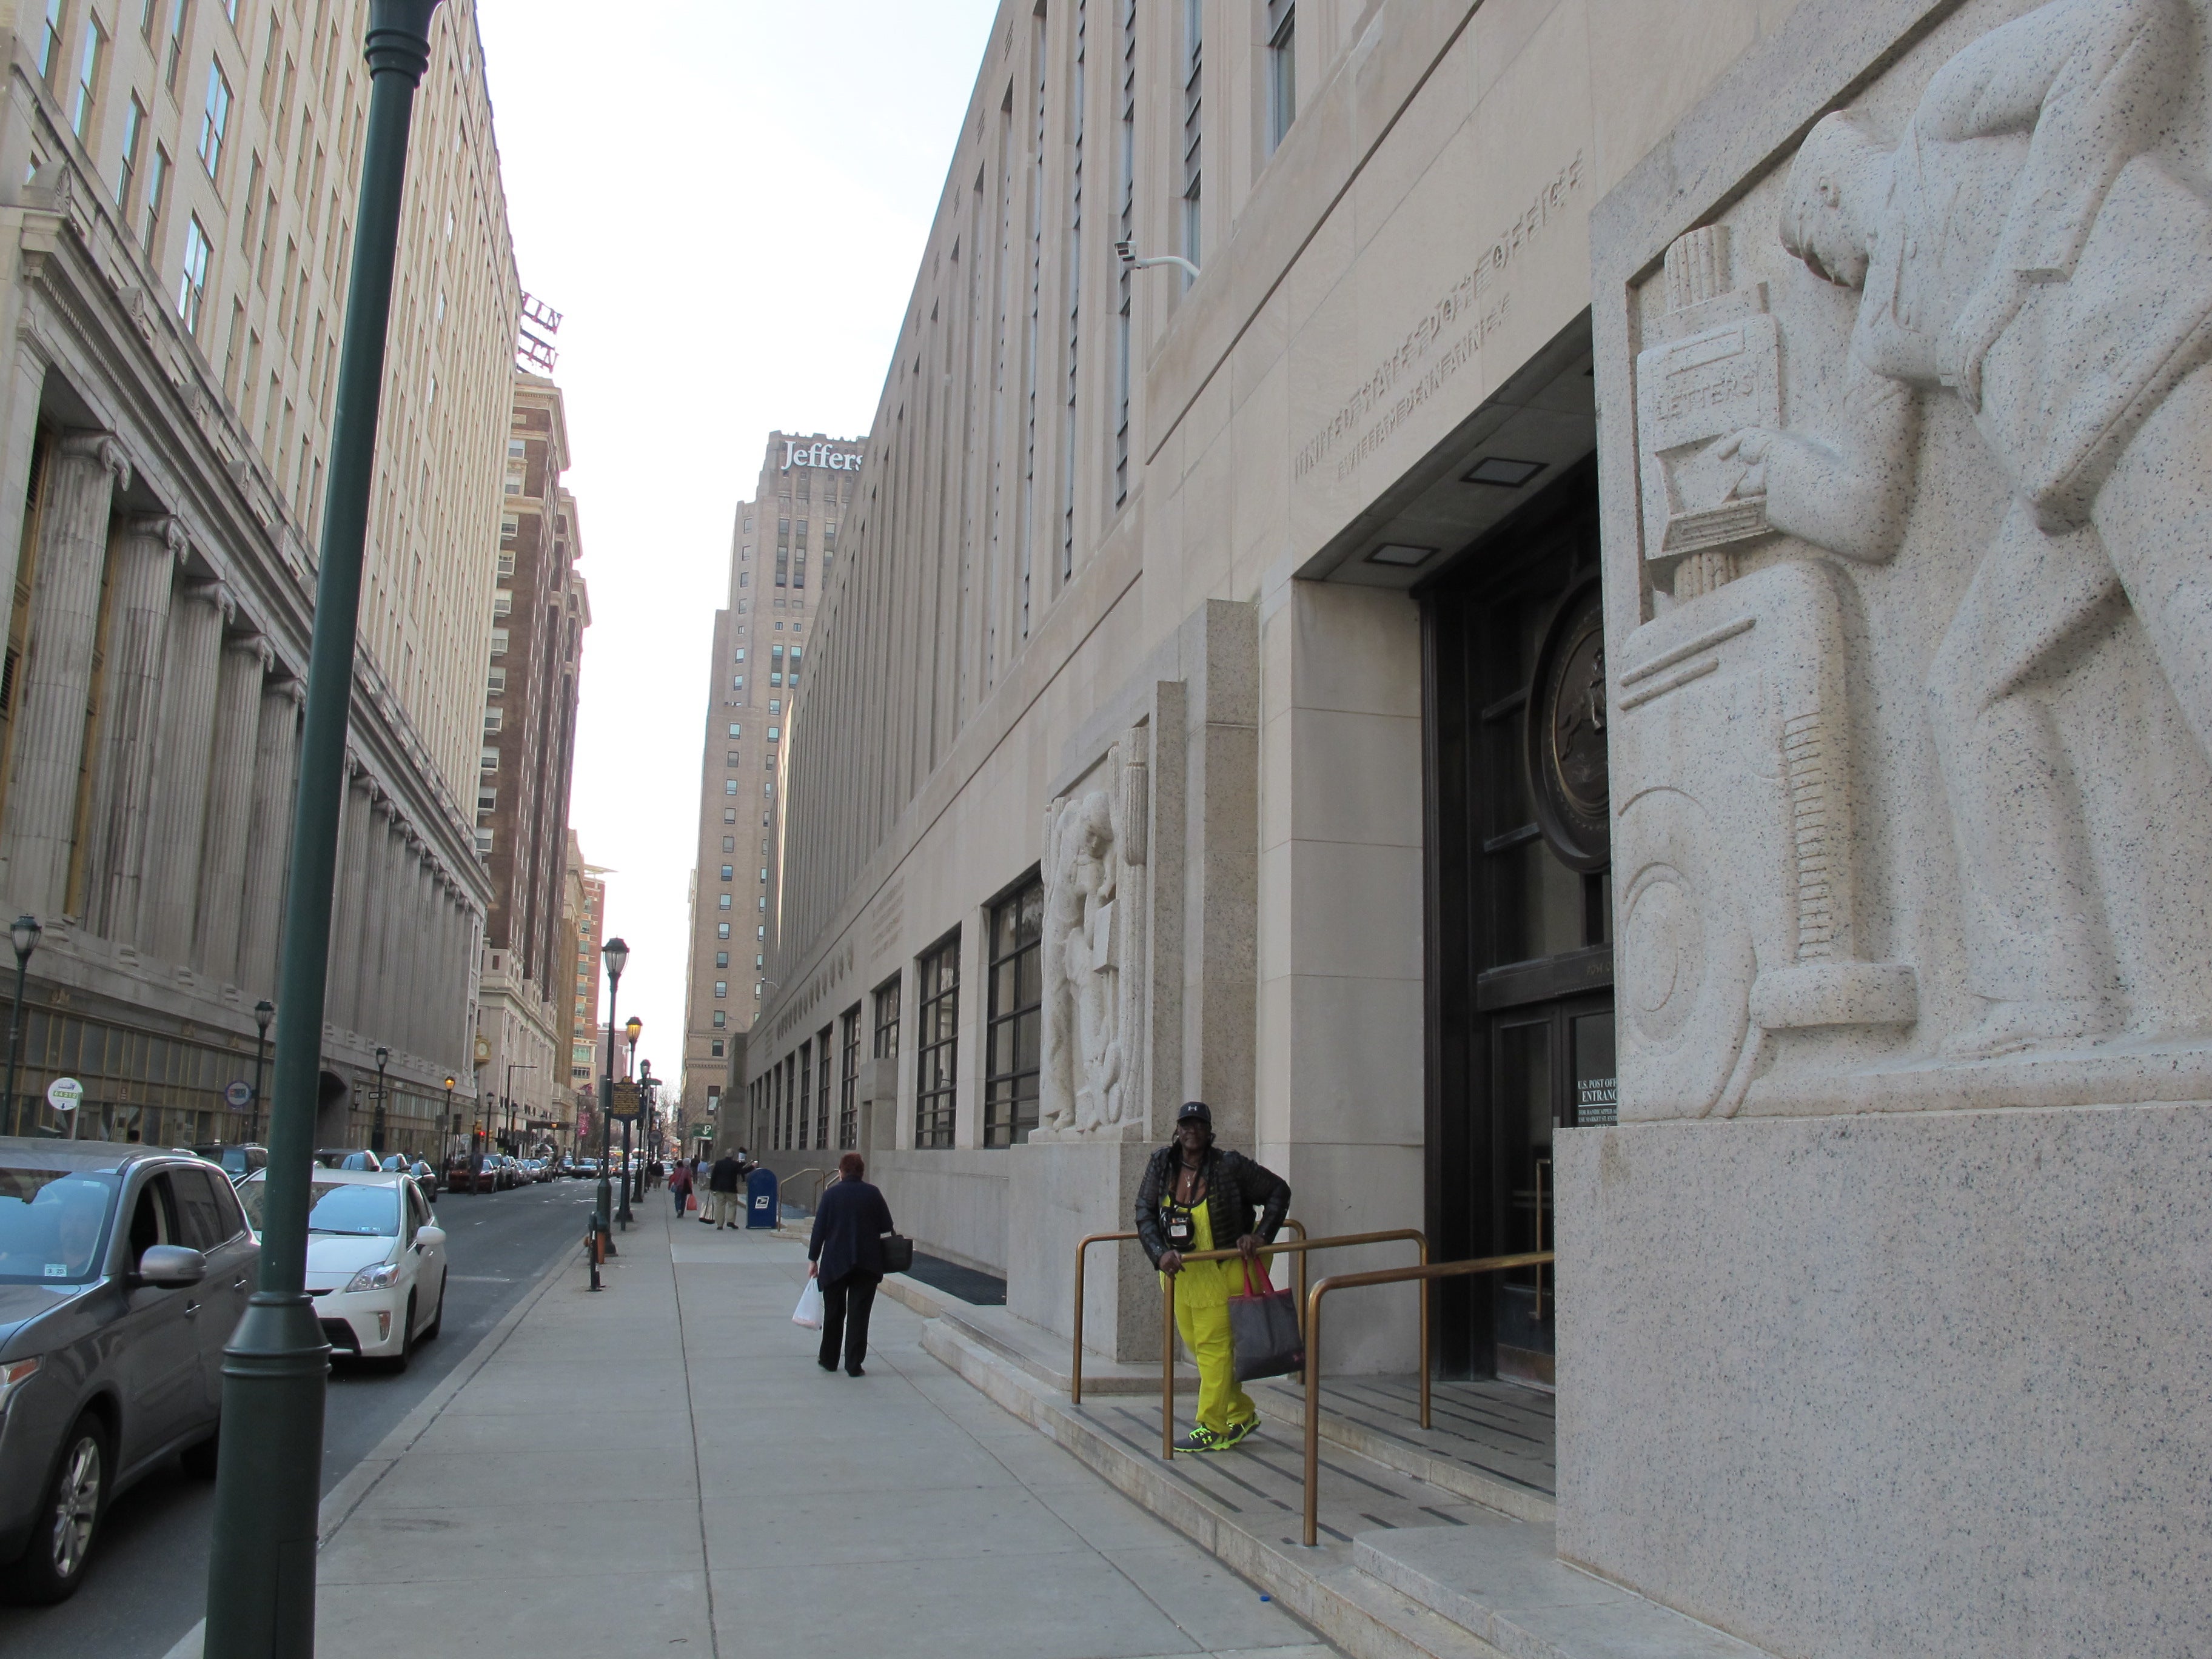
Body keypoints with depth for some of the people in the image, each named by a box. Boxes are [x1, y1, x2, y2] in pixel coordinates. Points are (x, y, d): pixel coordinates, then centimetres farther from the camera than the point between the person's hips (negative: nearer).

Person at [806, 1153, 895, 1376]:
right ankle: (854, 1365, 2)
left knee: (834, 1313, 15)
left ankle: (829, 1359, 25)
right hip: (867, 1264, 0)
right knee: (859, 1315, 3)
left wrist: (813, 1259, 2)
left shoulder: (831, 1194, -5)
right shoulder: (873, 1194, -3)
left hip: (835, 1263, 0)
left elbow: (819, 1229, -5)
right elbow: (887, 1226, 1)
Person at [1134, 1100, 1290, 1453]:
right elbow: (1144, 1212, -6)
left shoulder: (1230, 1166, -12)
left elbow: (1279, 1190, -3)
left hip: (1220, 1271, -5)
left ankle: (1211, 1429, 6)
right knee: (1197, 1345, 13)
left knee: (1214, 1346, -5)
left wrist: (1260, 1235, -12)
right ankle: (1242, 1414, 29)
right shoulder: (1161, 1164, -1)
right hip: (1178, 1270, 5)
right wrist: (1160, 1252, -21)